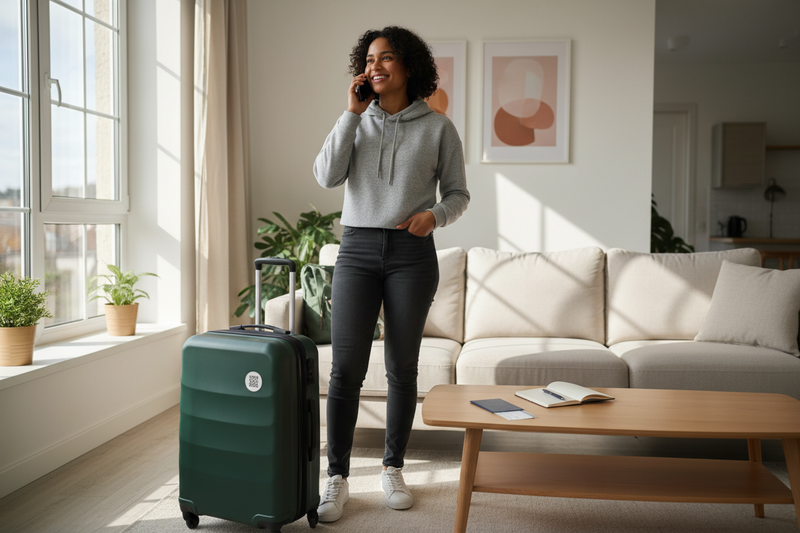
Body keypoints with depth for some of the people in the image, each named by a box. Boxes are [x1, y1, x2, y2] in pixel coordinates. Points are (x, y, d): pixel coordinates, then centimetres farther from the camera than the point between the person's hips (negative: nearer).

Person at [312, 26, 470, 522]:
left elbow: (458, 193, 8)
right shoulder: (357, 121, 11)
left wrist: (434, 214, -14)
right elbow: (327, 176, -4)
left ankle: (393, 469, 23)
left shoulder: (437, 127, 5)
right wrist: (352, 113, -4)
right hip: (357, 249, 1)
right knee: (346, 368, -4)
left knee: (402, 367, 7)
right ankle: (337, 478, 6)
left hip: (412, 255, -1)